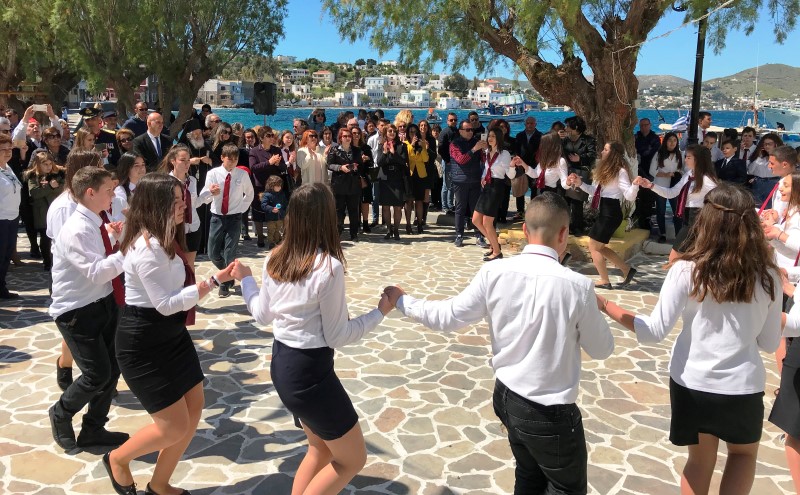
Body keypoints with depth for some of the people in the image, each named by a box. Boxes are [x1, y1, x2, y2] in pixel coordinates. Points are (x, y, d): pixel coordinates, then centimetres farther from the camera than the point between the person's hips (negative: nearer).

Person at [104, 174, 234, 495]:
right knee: (175, 427, -4)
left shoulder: (164, 240, 9)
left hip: (171, 335, 10)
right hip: (143, 343, -10)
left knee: (194, 409, 11)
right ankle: (117, 460, 26)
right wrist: (214, 281, -26)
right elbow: (166, 303, -24)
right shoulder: (147, 247, -23)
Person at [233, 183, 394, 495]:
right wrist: (380, 311, -5)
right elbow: (336, 336, -16)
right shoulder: (328, 267, -21)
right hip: (309, 370, -8)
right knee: (352, 459, 11)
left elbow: (263, 316, 11)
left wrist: (245, 279, 26)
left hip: (281, 363, 8)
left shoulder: (275, 259, 0)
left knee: (321, 449, 26)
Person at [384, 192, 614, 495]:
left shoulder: (494, 272, -13)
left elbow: (447, 318, -3)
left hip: (506, 396, 5)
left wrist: (402, 301, 13)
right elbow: (601, 350, -7)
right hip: (550, 412, -5)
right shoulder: (577, 286, -22)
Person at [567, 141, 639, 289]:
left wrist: (635, 185, -39)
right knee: (599, 247, 16)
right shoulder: (604, 169, 12)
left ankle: (605, 282, 11)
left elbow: (630, 196, -20)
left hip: (611, 213, -9)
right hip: (603, 211, 9)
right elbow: (594, 191, 17)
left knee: (594, 247, 0)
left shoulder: (620, 171, -14)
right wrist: (580, 183, 7)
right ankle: (627, 270, 22)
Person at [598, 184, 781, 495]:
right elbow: (770, 343, 0)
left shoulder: (687, 271, -15)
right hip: (743, 386, 1)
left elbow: (654, 332, -16)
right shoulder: (768, 276, -9)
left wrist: (604, 305, -9)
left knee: (700, 460, 23)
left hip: (692, 382, 0)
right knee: (744, 453, 29)